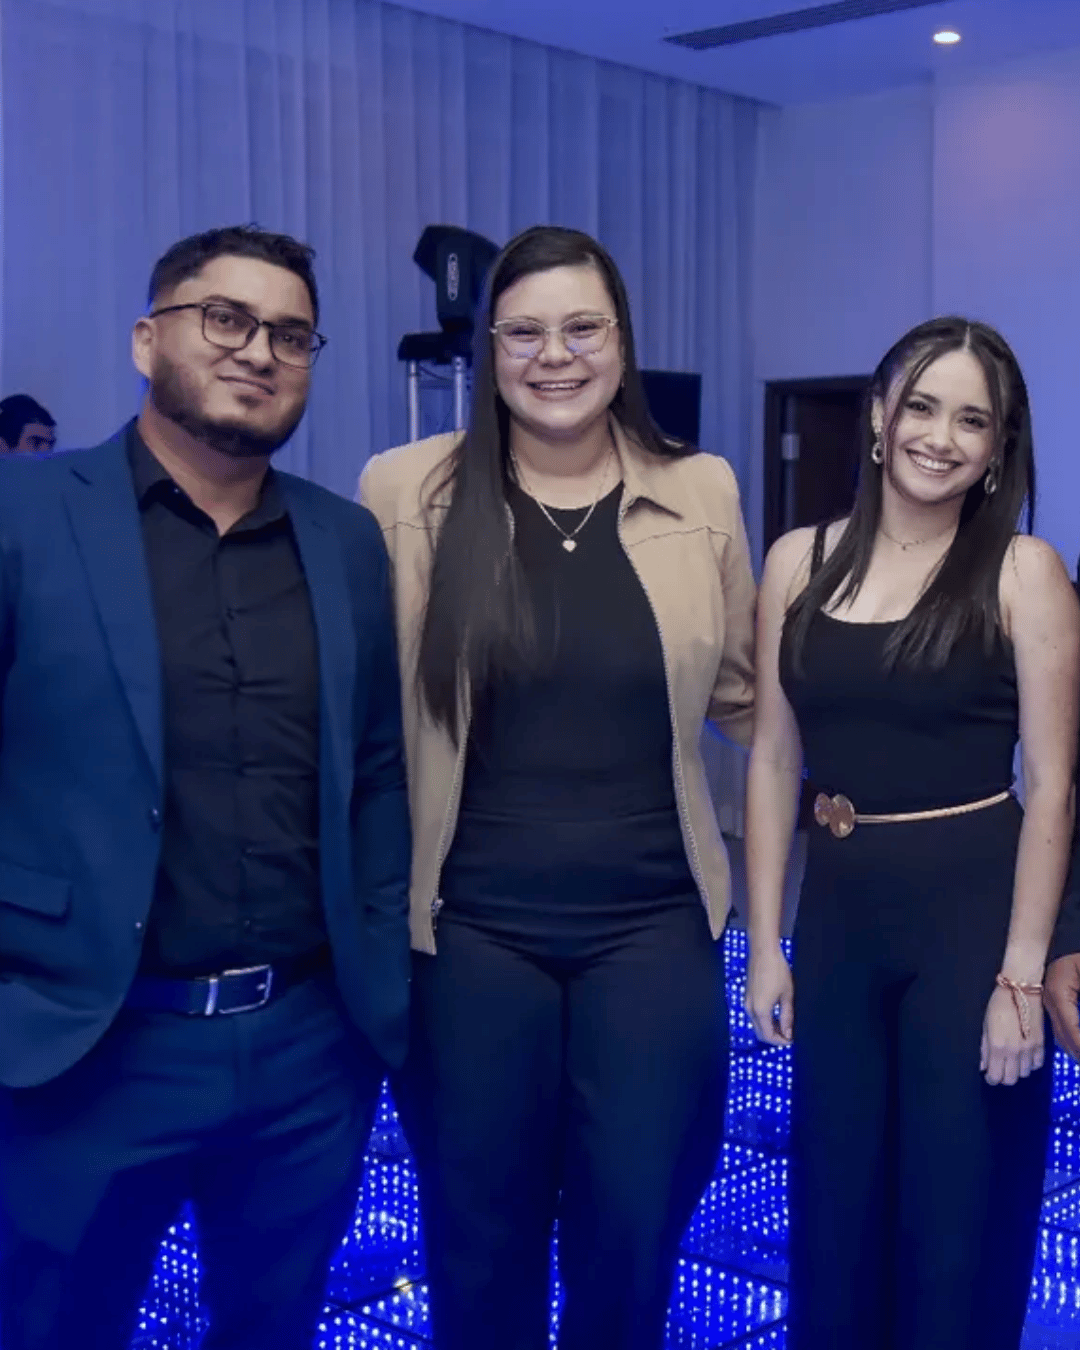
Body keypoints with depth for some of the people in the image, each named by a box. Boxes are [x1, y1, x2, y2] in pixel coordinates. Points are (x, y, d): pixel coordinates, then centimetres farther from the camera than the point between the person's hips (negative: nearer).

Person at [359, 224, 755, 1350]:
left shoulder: (700, 493, 2)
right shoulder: (405, 493, -4)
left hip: (655, 926, 1)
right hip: (470, 928, -1)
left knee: (634, 1242, 8)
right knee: (480, 1247, 12)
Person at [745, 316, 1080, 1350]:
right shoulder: (799, 562, 3)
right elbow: (774, 761, 6)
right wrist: (764, 944, 4)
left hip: (975, 911, -3)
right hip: (838, 912, 3)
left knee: (958, 1215, 8)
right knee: (834, 1207, 15)